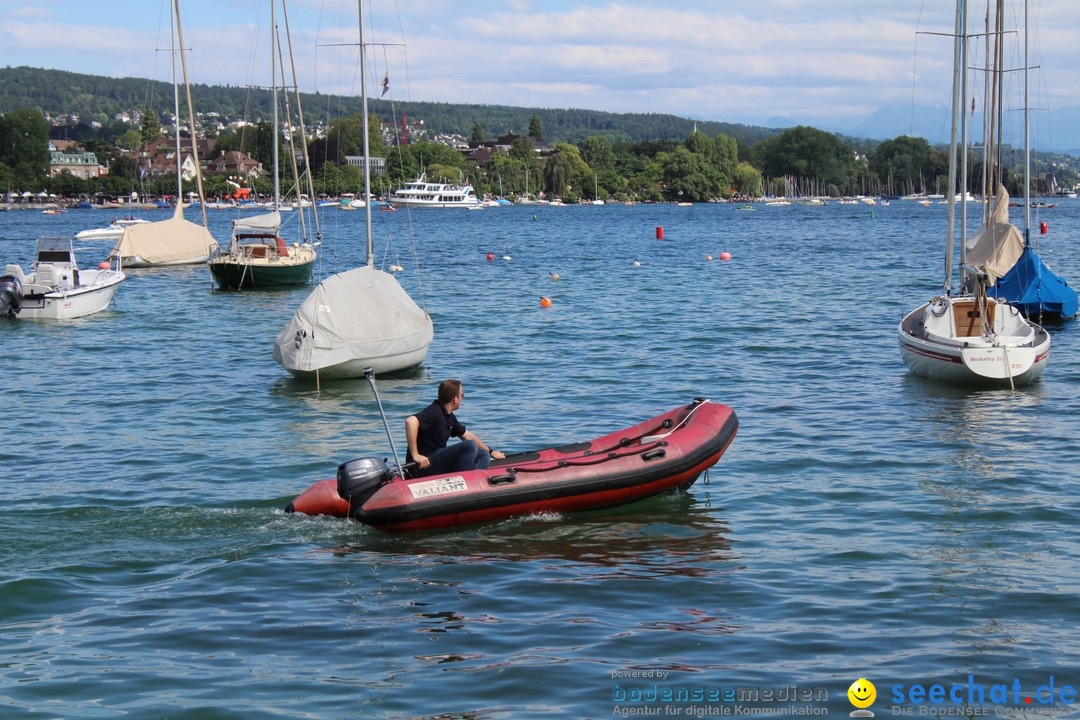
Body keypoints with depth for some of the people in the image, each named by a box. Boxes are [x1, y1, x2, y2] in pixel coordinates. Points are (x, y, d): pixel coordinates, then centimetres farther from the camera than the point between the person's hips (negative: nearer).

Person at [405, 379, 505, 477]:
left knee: (483, 455, 9)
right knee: (470, 446, -22)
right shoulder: (434, 412, -16)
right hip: (425, 465, -10)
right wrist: (415, 455, -32)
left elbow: (468, 436, 29)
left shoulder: (449, 417, 16)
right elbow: (410, 421, -34)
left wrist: (491, 451, 32)